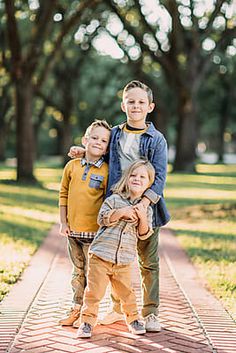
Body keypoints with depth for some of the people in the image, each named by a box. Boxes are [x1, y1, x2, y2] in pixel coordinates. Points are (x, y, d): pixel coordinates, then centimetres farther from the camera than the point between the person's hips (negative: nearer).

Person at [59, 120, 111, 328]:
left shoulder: (107, 171, -7)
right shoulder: (72, 166, 3)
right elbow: (64, 194, 11)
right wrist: (63, 222, 7)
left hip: (94, 231, -4)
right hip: (73, 231, 4)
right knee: (78, 271, 16)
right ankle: (77, 309, 27)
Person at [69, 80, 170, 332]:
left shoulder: (157, 140, -1)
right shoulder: (114, 135, 10)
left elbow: (159, 177, -9)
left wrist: (144, 203, -21)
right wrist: (83, 151, 9)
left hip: (146, 208, -3)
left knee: (149, 263, 3)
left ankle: (150, 313, 13)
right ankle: (118, 308, 25)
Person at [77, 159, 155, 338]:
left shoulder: (146, 208, 7)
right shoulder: (114, 199, -1)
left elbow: (144, 234, 3)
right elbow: (102, 219, -7)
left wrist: (142, 218, -14)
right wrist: (120, 212, -18)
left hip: (124, 261, 2)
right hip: (101, 255, -2)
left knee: (126, 292, 12)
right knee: (94, 291, -2)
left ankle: (133, 318, 33)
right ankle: (87, 322, 9)